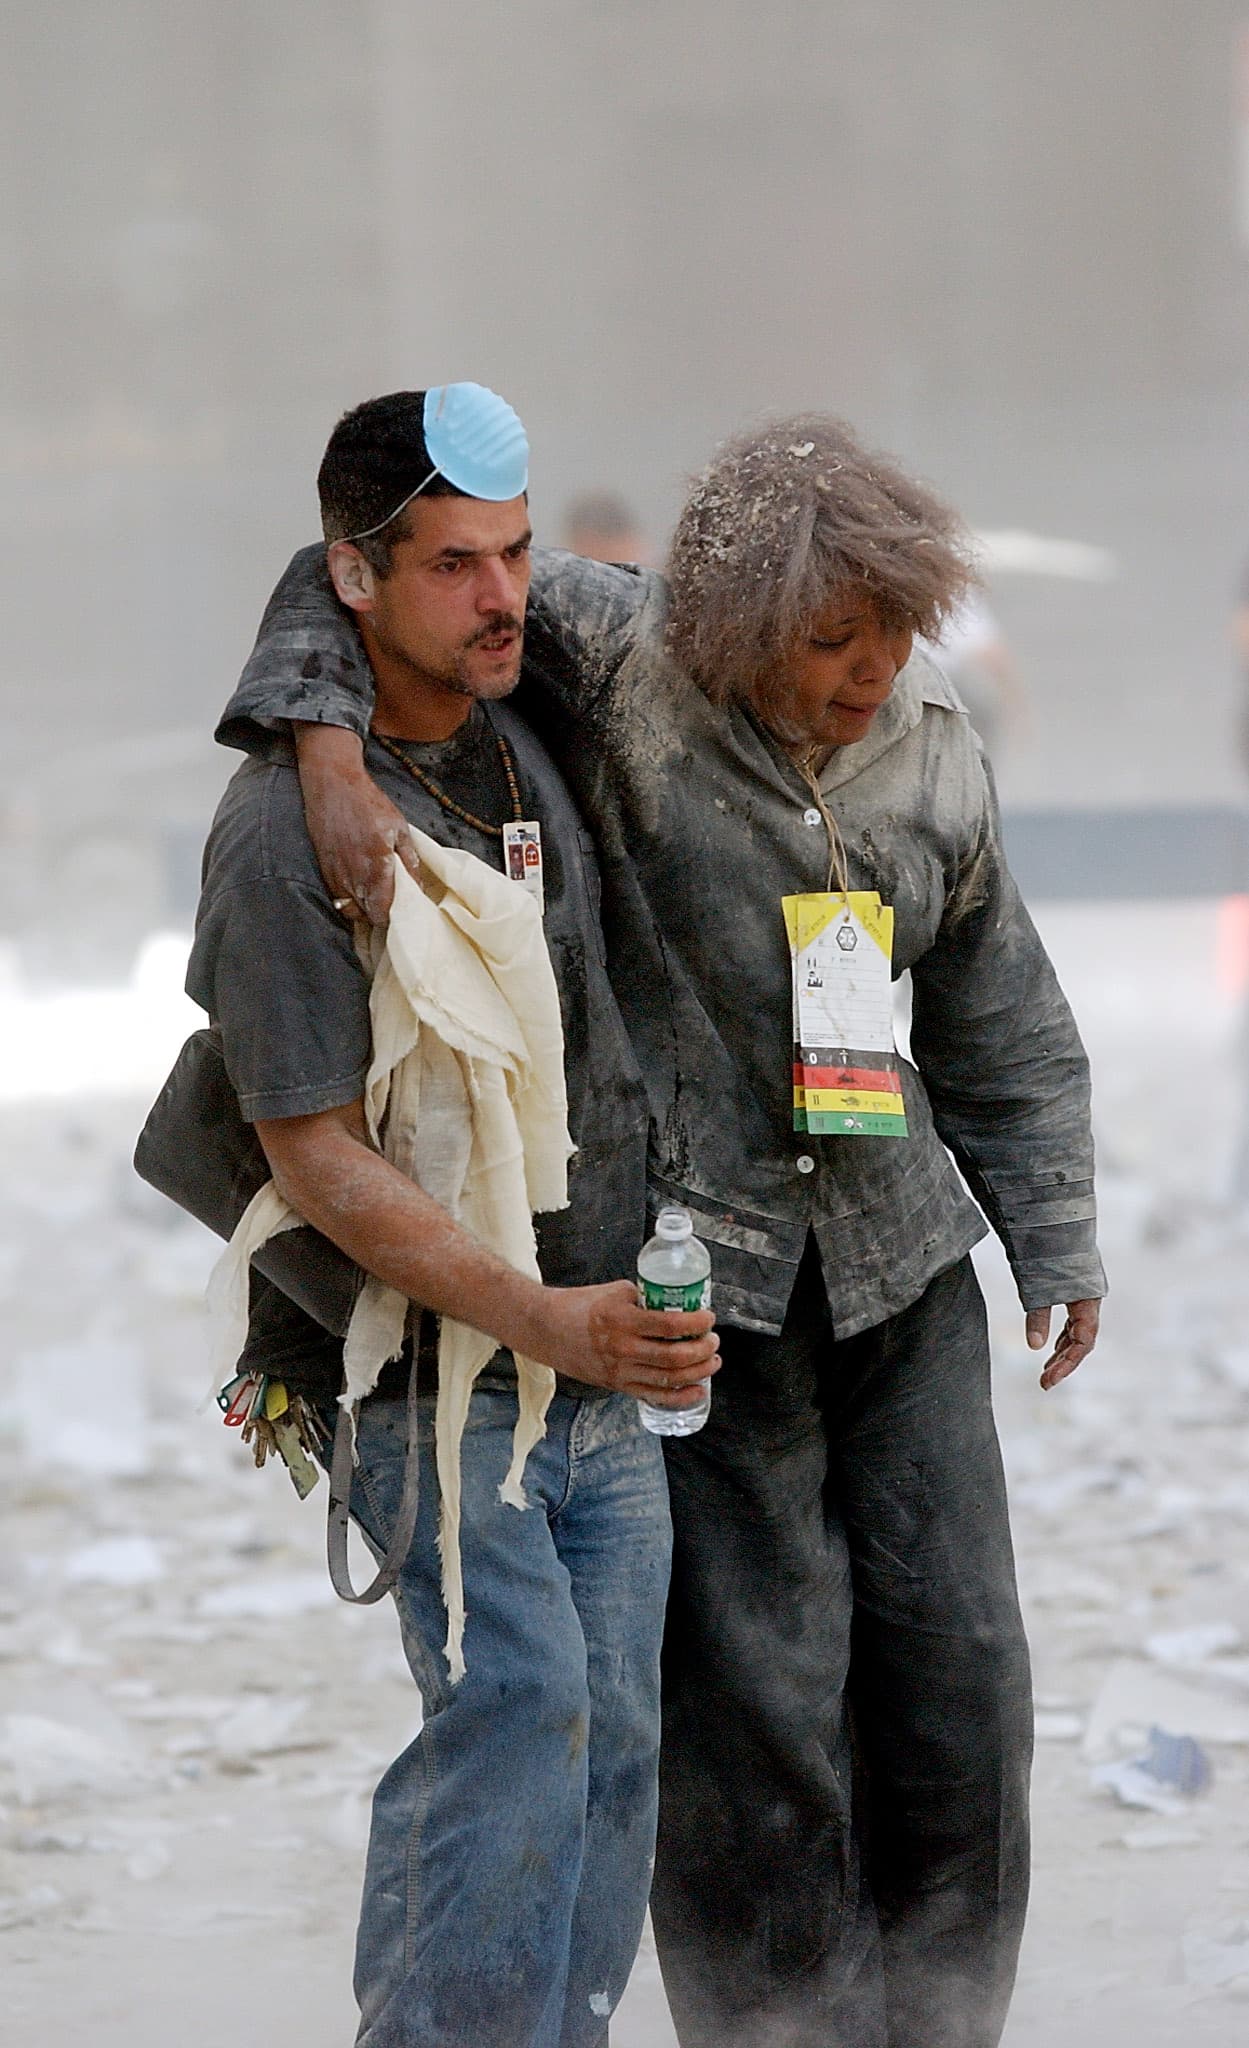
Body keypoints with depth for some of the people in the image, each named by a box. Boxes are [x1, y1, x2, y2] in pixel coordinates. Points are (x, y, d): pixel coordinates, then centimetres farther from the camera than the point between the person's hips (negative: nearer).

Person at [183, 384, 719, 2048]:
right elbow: (321, 1162, -20)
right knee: (516, 1709, -19)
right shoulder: (284, 828, -16)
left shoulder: (524, 737, 6)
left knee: (612, 1740, 3)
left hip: (603, 1361, 7)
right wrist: (543, 1324, -28)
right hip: (426, 1373, -7)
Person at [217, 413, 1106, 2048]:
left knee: (951, 1654, 6)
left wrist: (1059, 1243, 11)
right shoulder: (620, 669, -12)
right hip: (683, 1263, -4)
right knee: (747, 1678, -3)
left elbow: (1001, 1028, 12)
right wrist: (331, 749, -29)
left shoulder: (934, 764, 1)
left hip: (896, 1252, 4)